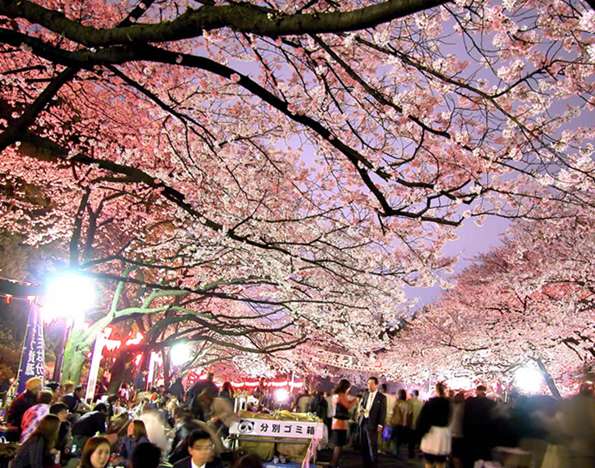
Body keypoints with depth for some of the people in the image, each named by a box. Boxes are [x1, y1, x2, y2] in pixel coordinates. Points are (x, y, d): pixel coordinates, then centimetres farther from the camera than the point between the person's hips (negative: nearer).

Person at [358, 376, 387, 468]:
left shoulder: (382, 397, -4)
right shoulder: (365, 394, 12)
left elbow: (383, 412, -5)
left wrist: (380, 425, -12)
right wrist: (361, 409, -2)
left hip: (372, 424, -5)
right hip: (363, 423, 5)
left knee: (372, 446, -2)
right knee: (364, 446, 9)